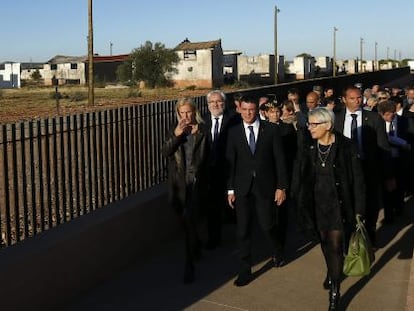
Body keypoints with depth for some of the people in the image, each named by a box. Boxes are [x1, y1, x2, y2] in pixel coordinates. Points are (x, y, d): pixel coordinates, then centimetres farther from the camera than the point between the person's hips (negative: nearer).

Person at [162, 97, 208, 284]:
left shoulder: (202, 131, -2)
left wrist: (196, 134, -9)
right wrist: (177, 134, -16)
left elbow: (203, 156, -6)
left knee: (190, 220, -12)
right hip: (178, 183, 4)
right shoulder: (174, 131, 9)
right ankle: (196, 248, 42)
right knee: (187, 221, 17)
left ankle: (189, 264, -5)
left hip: (195, 182, -4)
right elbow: (165, 152, -8)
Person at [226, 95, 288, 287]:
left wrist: (281, 186, -4)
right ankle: (245, 271, 14)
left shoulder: (271, 130, -2)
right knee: (243, 231, 2)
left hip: (265, 186, -1)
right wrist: (230, 189, 1)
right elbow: (230, 162, 4)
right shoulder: (233, 132, 3)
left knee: (267, 225, 4)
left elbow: (279, 159, -1)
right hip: (242, 188, 1)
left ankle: (277, 252, 37)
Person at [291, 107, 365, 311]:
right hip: (316, 204, 4)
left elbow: (357, 179, -8)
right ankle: (331, 272, 43)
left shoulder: (346, 147, -12)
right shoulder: (306, 147, -3)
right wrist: (298, 203, -3)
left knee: (336, 246, -3)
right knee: (324, 242, 18)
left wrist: (358, 209, -9)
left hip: (338, 204, -3)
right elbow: (297, 177, 1)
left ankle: (334, 292, 8)